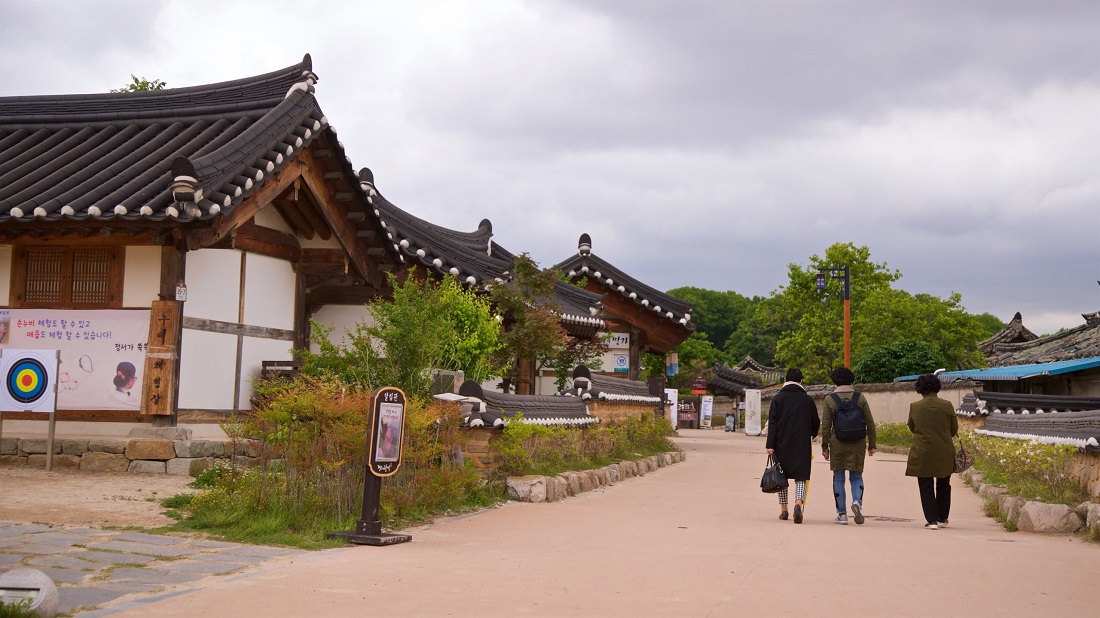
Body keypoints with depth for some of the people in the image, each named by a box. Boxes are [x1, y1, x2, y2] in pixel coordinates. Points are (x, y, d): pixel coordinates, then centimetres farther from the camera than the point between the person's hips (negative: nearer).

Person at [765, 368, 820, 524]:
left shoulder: (778, 398, 0)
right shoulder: (808, 399, 3)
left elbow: (772, 423, -6)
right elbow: (816, 423, 8)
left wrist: (770, 445, -8)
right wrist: (812, 434, 29)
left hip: (782, 445, 0)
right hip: (802, 445, 0)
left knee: (782, 476, 12)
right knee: (800, 477, 1)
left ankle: (783, 509, 16)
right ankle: (799, 503, -23)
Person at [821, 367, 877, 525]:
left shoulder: (830, 399, -3)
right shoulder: (860, 398, 2)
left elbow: (826, 426, -4)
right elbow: (870, 423, 2)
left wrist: (825, 447, 3)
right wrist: (872, 444, 10)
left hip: (838, 444, -1)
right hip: (857, 444, 1)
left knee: (838, 478, 8)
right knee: (856, 476, 12)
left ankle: (842, 514, 7)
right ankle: (857, 501, -15)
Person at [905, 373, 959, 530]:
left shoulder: (914, 407, -7)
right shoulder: (947, 405, -7)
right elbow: (954, 430, 2)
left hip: (922, 454, -1)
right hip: (944, 453, 2)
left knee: (926, 487, 6)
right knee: (943, 486, 18)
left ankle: (931, 520, -1)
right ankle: (942, 518, 25)